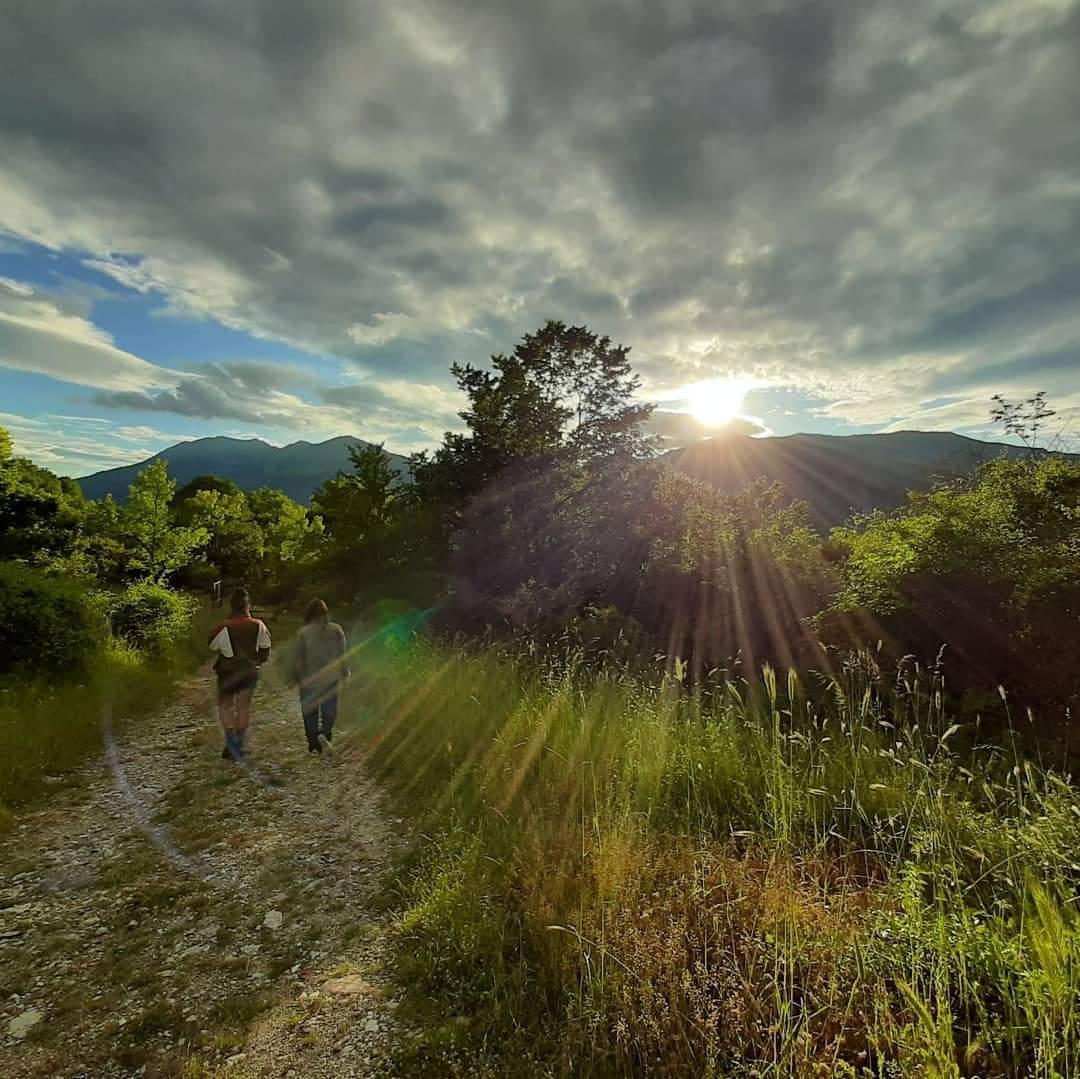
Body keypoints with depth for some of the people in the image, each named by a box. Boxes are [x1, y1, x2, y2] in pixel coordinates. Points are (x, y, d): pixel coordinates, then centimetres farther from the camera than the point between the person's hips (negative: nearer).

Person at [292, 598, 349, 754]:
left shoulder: (303, 633, -9)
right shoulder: (336, 630, -4)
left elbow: (297, 658, -5)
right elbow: (343, 654, 0)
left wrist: (296, 677, 8)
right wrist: (344, 672, 13)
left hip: (309, 679, -1)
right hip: (331, 677, 1)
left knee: (310, 712, 12)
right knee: (329, 709, 15)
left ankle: (314, 744, 15)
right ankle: (325, 733, -8)